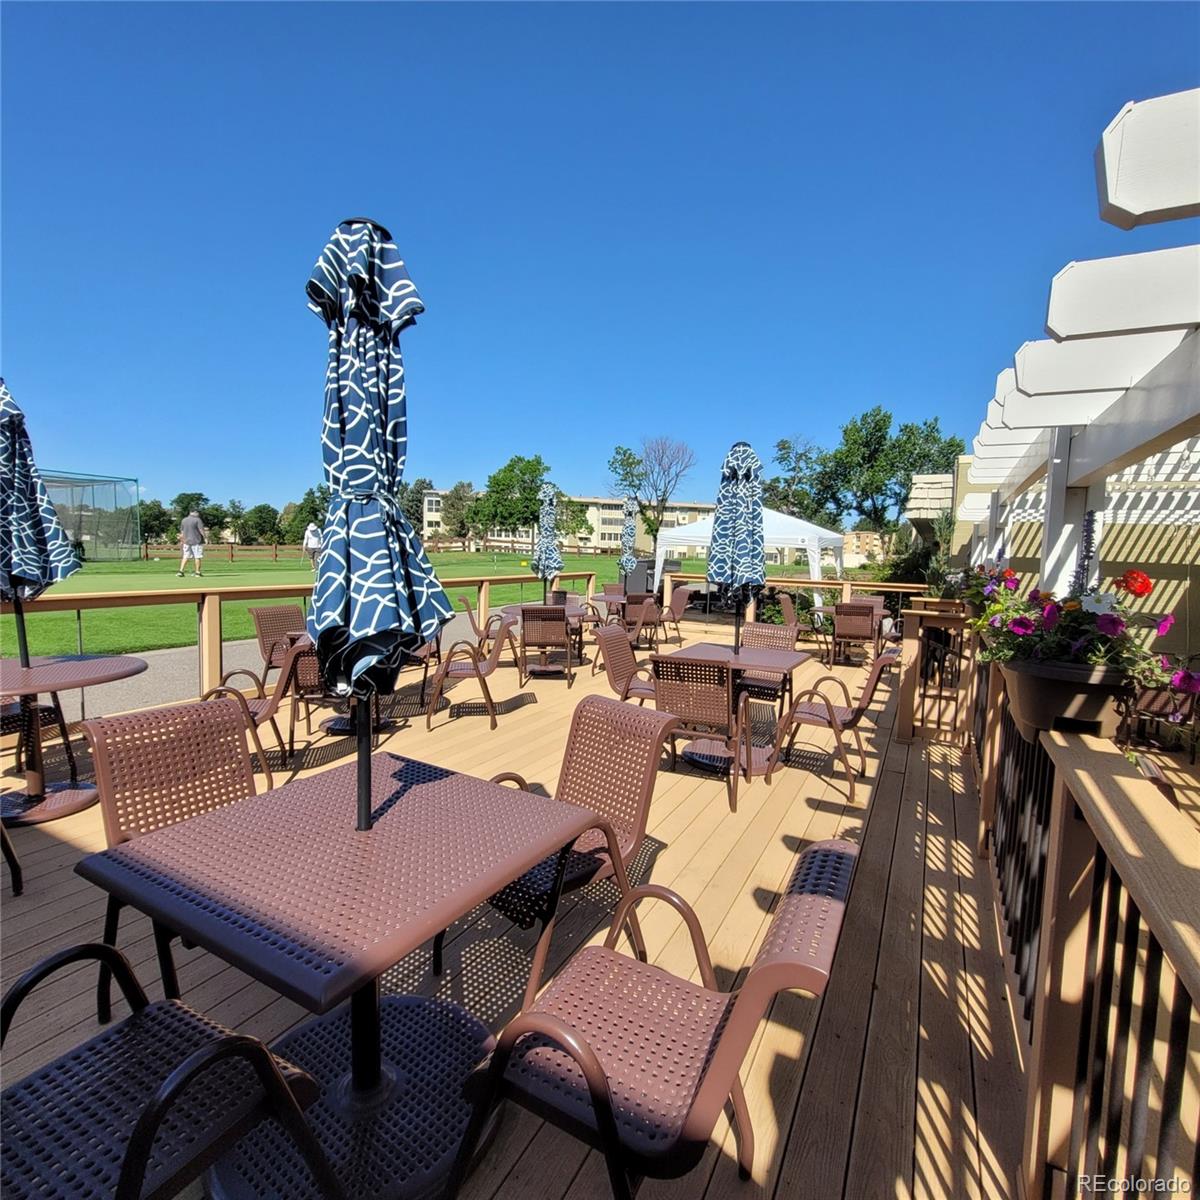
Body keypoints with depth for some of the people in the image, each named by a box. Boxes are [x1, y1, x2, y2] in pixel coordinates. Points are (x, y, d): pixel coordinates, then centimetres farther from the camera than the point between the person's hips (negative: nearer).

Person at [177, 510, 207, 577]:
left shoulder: (183, 520, 12)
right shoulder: (197, 520, -9)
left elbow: (182, 531, 18)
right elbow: (201, 530, -15)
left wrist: (184, 539, 26)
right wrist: (206, 537, -7)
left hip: (187, 541, 6)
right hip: (196, 541, -6)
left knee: (185, 556, 9)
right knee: (197, 557, 0)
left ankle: (180, 571, 1)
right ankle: (198, 572, 2)